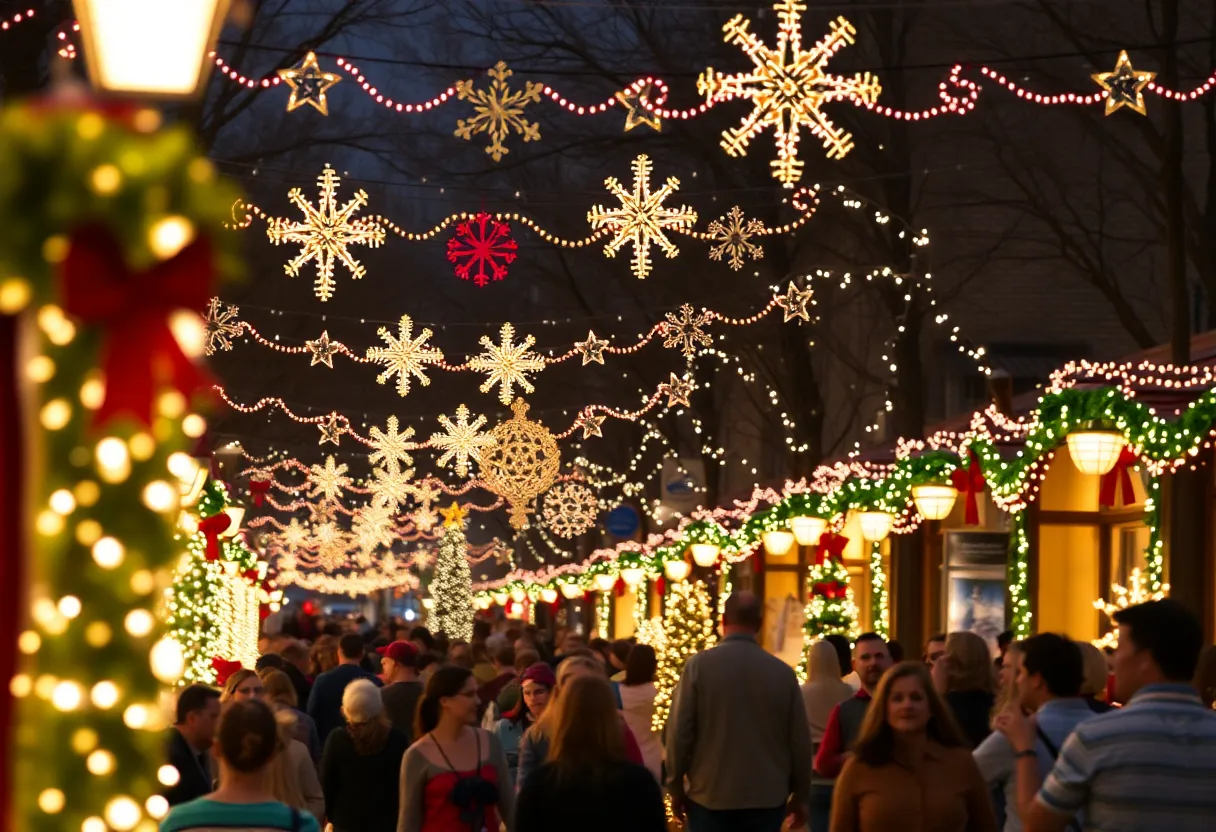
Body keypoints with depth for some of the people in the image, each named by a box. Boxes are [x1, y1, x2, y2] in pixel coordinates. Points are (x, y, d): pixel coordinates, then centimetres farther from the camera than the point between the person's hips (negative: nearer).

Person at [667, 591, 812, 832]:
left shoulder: (698, 665, -7)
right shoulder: (783, 672, -2)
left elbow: (679, 732, -6)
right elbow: (800, 739, 1)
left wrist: (675, 788, 6)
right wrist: (800, 795, 14)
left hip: (711, 798, -1)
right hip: (767, 799, 2)